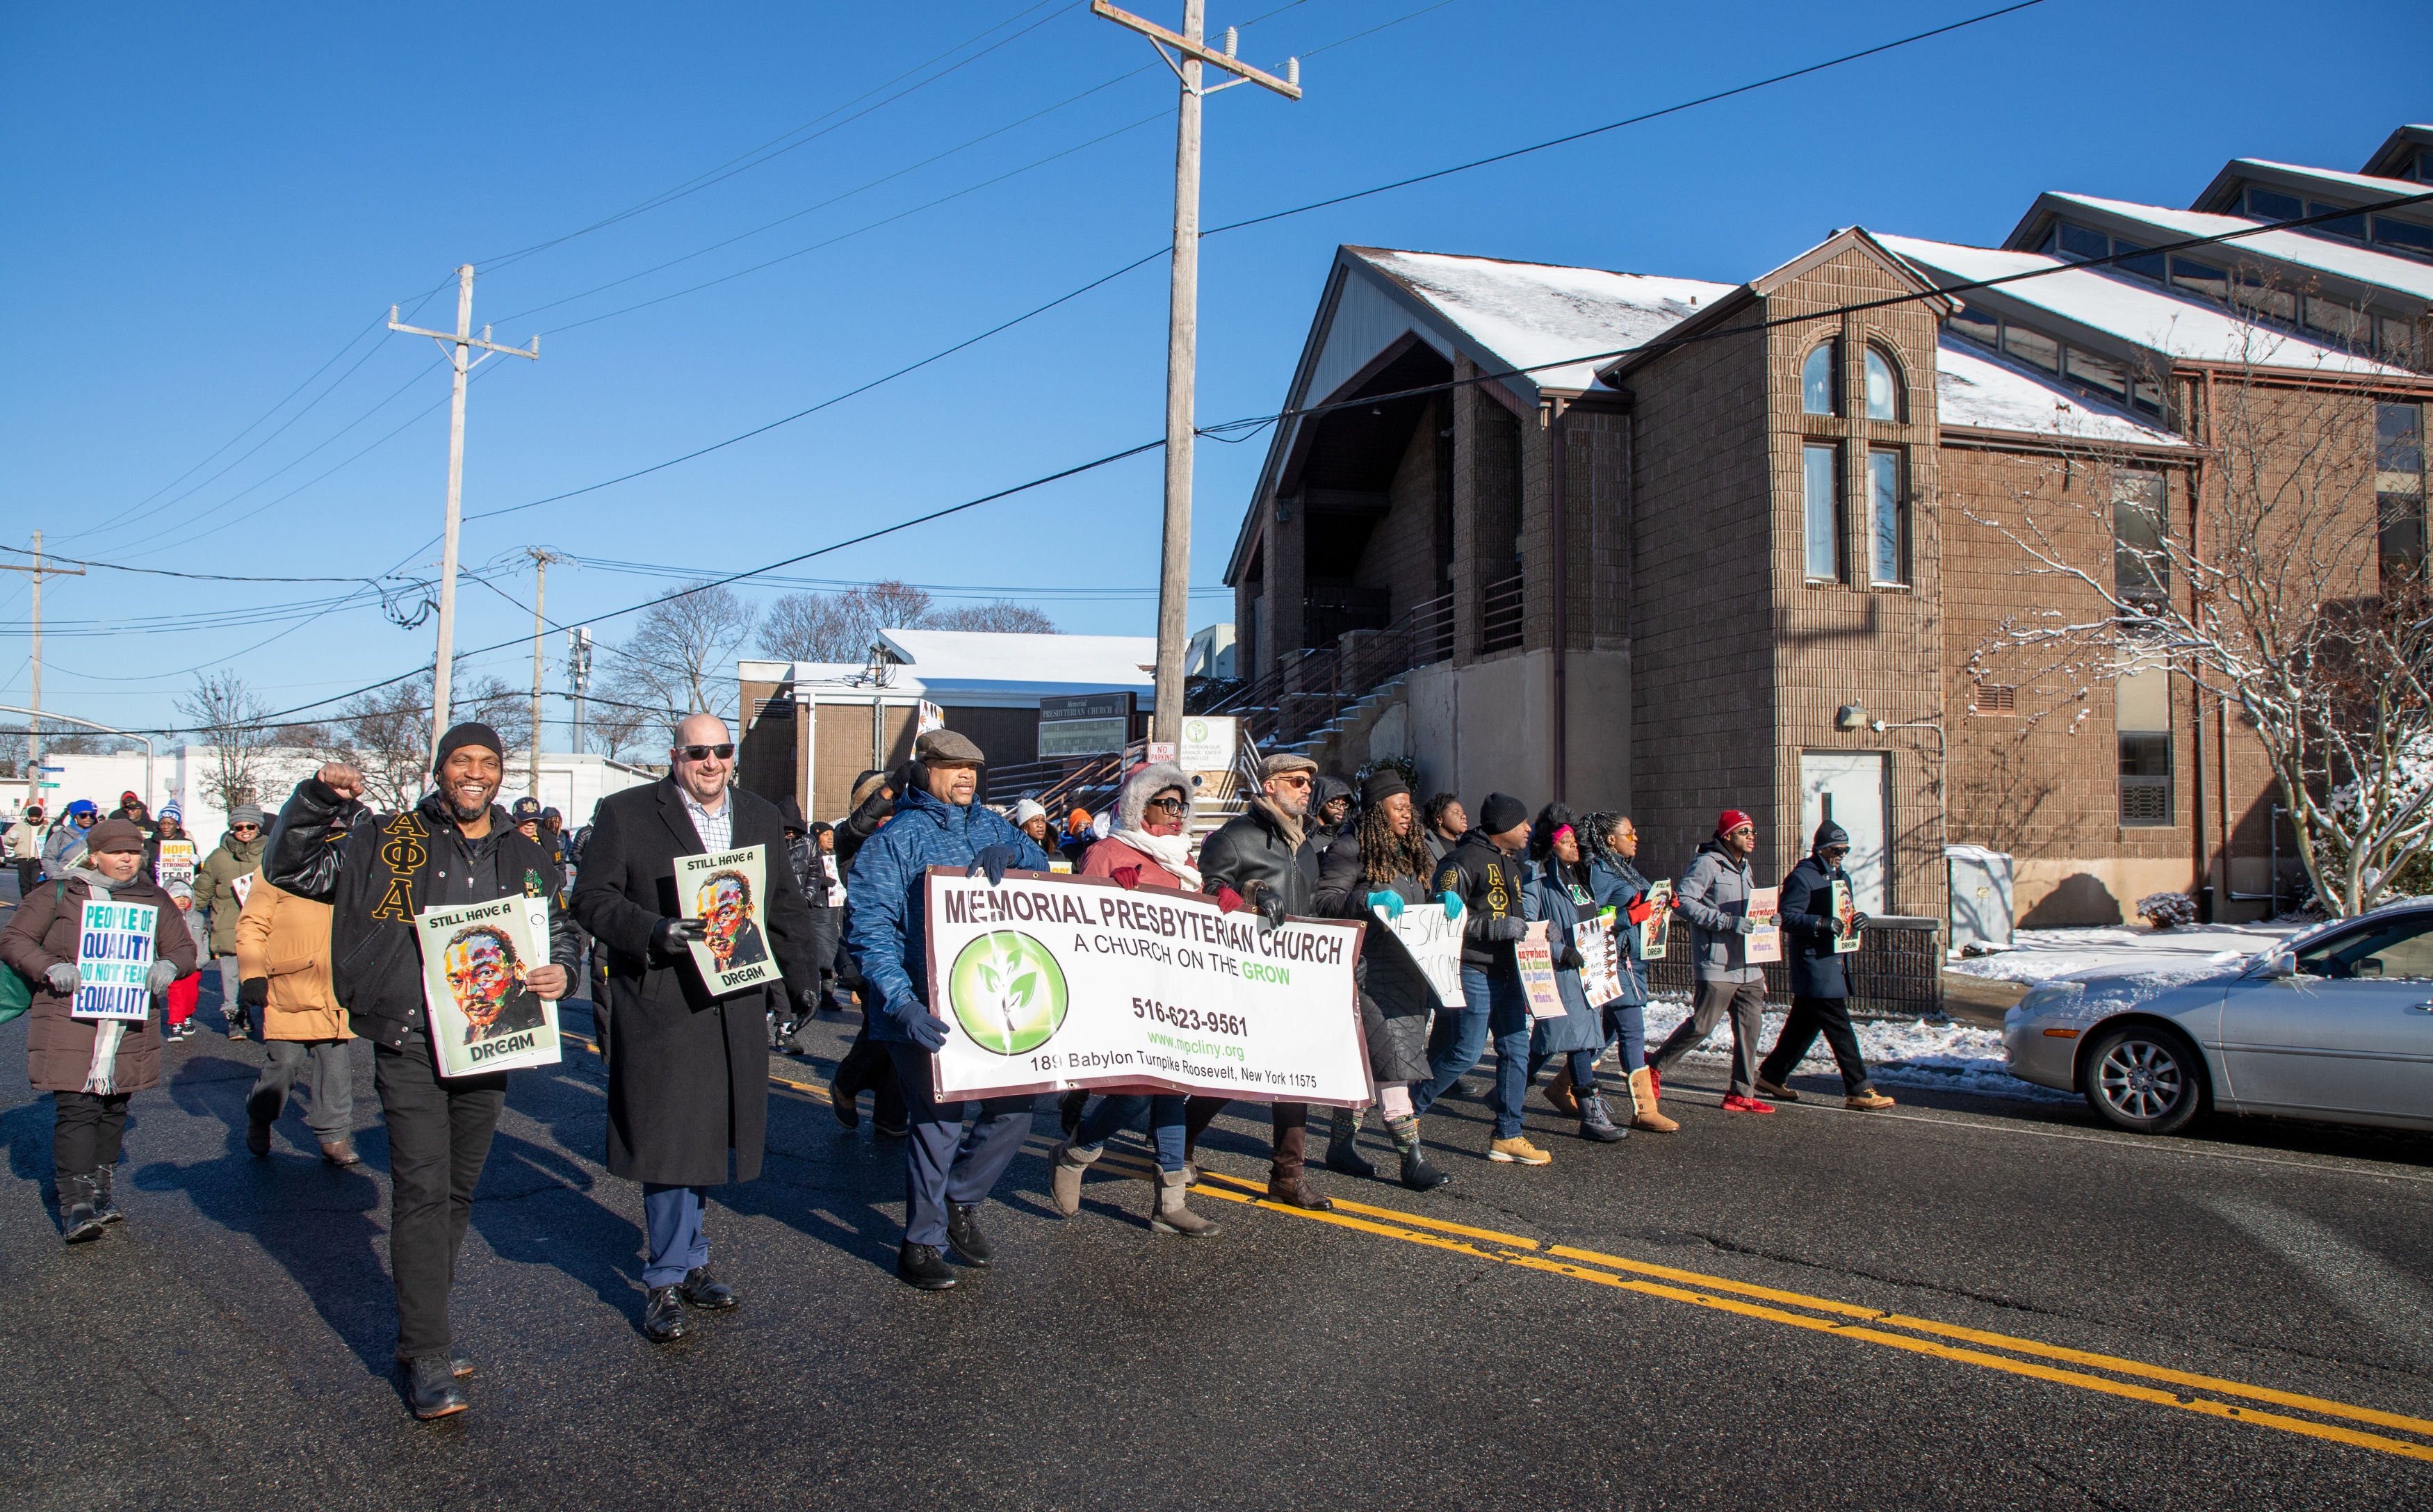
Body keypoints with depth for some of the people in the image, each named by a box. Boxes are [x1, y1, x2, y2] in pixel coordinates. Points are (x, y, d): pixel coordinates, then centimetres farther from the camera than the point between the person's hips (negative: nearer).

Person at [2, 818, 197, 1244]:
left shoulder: (153, 899, 12)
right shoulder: (59, 894, 4)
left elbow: (183, 947, 15)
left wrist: (169, 965, -9)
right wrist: (50, 967, -15)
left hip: (131, 1025, 4)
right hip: (68, 1020, -3)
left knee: (114, 1108, 10)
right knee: (75, 1108, -10)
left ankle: (99, 1189, 23)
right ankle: (75, 1203, -10)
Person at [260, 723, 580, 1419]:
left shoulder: (528, 860, 11)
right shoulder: (386, 840, 2)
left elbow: (562, 932, 19)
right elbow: (288, 868, 1)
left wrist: (561, 971, -3)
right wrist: (319, 798, -13)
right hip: (409, 1048, -4)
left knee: (457, 1195, 14)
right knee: (422, 1192, -9)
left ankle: (423, 1326, 30)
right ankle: (427, 1355, -2)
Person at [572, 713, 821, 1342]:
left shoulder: (762, 817, 14)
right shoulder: (625, 813, 0)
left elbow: (787, 907, 20)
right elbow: (592, 899, -4)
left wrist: (801, 979, 14)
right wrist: (653, 932, -20)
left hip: (737, 1007, 5)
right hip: (660, 1005, -4)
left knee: (708, 1138, 11)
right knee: (669, 1141, -3)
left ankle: (688, 1263, 26)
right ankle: (666, 1282, 10)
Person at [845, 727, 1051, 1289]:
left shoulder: (988, 826, 13)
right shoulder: (894, 840, -6)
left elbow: (1041, 865, 13)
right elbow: (870, 932, -13)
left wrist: (1010, 852, -11)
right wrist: (902, 1004, -27)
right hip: (927, 1011, -6)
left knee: (1013, 1108, 8)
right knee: (938, 1122, -3)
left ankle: (960, 1202, 31)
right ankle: (920, 1244, 16)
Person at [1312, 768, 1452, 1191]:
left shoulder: (1413, 854, 20)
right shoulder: (1352, 851, -6)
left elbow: (1423, 909, 26)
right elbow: (1324, 900, -13)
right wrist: (1368, 900, -25)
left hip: (1408, 969, 8)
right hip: (1368, 970, -8)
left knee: (1363, 1059, 13)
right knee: (1391, 1057, -12)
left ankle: (1341, 1144, 22)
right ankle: (1412, 1157, -11)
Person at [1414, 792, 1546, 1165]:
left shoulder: (1511, 863, 18)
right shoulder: (1465, 860, -12)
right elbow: (1444, 915, -19)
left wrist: (1534, 927, 11)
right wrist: (1498, 927, -22)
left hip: (1507, 972, 9)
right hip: (1475, 971, -9)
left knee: (1516, 1050, 6)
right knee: (1467, 1052, -8)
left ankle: (1507, 1137, 12)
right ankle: (1409, 1108, 11)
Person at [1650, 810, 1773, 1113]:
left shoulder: (1743, 867, 18)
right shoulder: (1707, 863, -11)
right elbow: (1682, 901, -22)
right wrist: (1727, 921, -25)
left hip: (1748, 964, 8)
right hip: (1718, 965, -8)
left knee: (1750, 1026, 5)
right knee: (1702, 1025, -5)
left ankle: (1742, 1094, 12)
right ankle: (1656, 1066, 14)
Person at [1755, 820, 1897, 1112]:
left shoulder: (1841, 877, 18)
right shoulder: (1802, 877, -12)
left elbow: (1845, 916, 25)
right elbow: (1788, 918, -19)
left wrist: (1858, 920, 3)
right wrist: (1822, 924, -31)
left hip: (1835, 965, 9)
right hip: (1815, 967, -9)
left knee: (1804, 1024, 15)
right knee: (1840, 1029, -7)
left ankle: (1771, 1076, 25)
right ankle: (1858, 1090, -3)